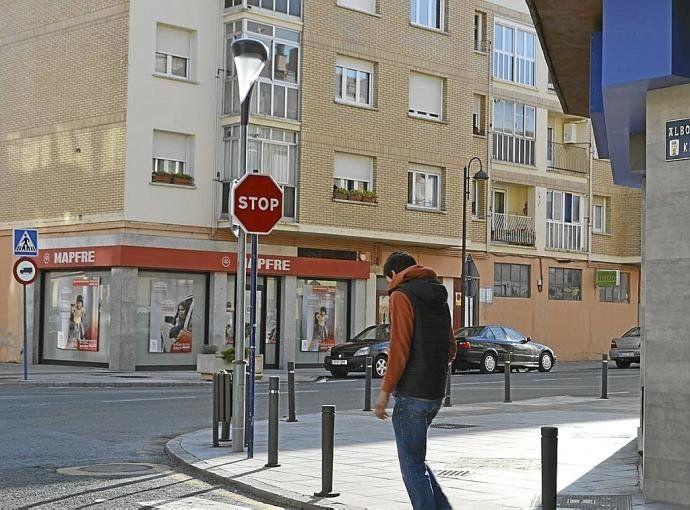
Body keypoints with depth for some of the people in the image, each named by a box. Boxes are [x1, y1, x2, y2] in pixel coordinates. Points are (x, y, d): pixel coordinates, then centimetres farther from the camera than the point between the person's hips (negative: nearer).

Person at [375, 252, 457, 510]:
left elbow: (399, 347, -17)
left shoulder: (402, 296, -9)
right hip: (436, 393, 8)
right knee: (415, 459, 19)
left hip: (412, 394, -8)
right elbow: (451, 349, 18)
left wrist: (386, 390, -13)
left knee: (412, 464, 0)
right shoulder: (438, 298, 16)